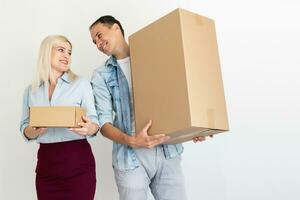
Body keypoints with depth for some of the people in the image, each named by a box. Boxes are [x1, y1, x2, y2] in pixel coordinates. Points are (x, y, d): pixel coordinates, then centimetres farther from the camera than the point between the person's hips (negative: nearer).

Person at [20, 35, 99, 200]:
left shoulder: (81, 84, 0)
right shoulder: (31, 90, 8)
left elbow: (94, 121, -2)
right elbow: (24, 128, 10)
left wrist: (89, 128, -25)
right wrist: (35, 131, -13)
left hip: (78, 160, -2)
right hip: (46, 162, 3)